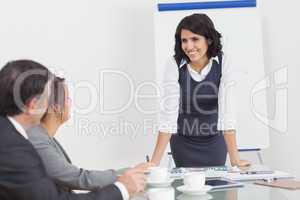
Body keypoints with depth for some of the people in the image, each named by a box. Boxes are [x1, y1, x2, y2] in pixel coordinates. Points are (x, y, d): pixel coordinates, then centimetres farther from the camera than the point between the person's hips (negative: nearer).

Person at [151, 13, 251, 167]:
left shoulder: (223, 61, -18)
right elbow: (168, 112, -24)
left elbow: (227, 108, -22)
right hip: (184, 141, -1)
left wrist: (234, 158, -27)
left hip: (215, 139, 1)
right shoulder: (174, 65, -20)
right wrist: (155, 162, -30)